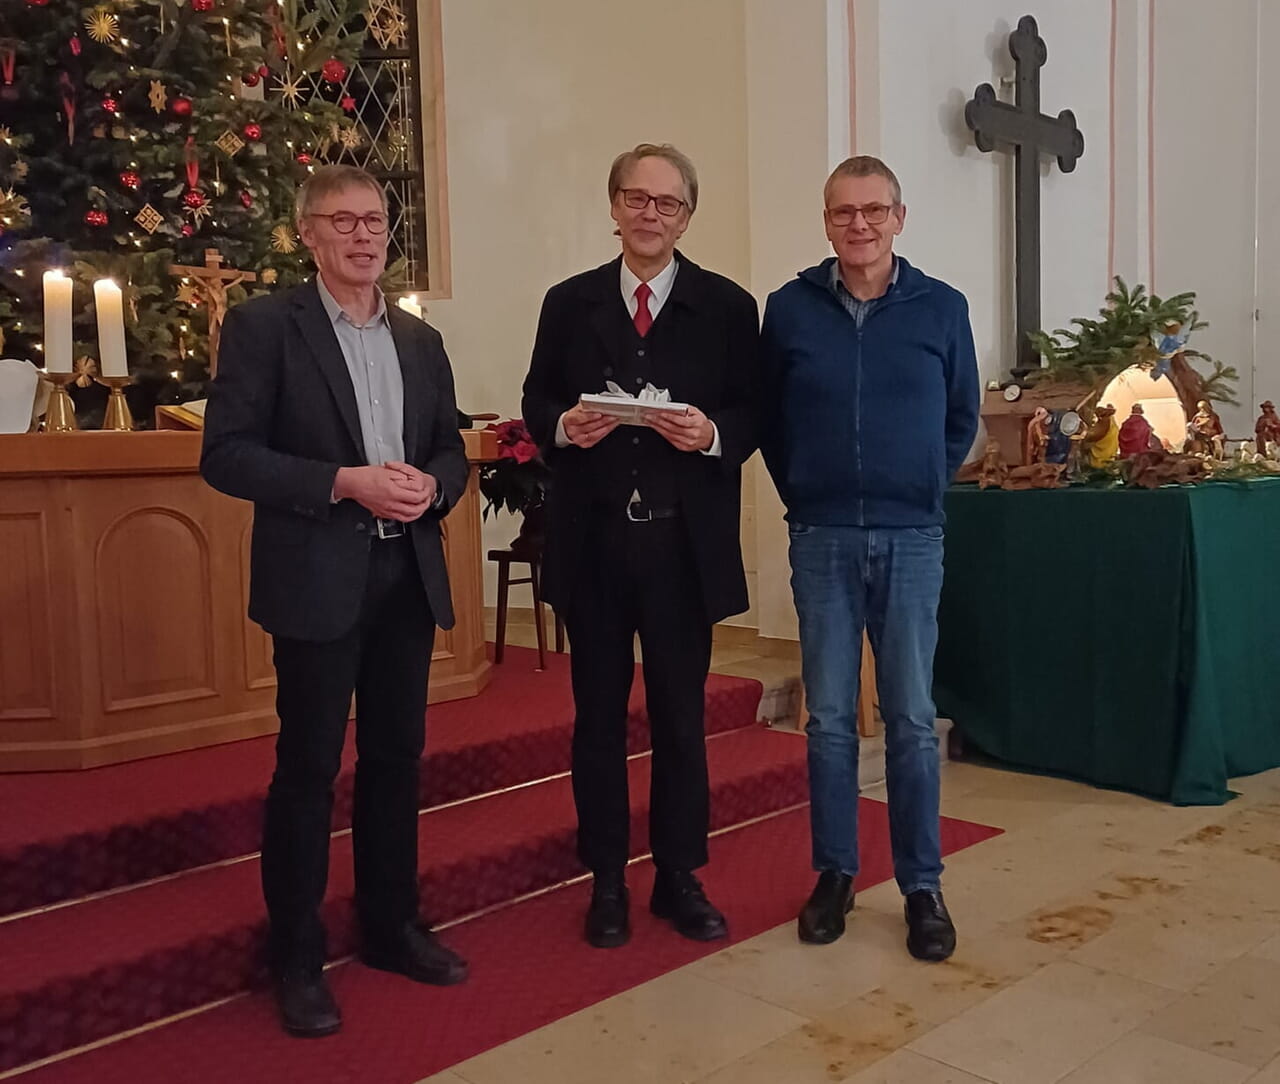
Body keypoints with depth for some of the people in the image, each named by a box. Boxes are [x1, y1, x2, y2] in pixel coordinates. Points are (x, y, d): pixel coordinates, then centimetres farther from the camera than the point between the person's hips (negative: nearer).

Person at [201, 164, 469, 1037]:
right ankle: (296, 956, 18)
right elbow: (226, 454, -10)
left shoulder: (421, 340, 13)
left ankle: (392, 925, 29)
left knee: (396, 757, 13)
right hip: (317, 578, -5)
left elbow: (452, 449, 16)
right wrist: (345, 483, -20)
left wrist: (431, 487, -7)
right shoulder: (264, 325, -3)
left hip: (409, 575, 5)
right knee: (308, 766, 3)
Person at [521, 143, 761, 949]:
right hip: (591, 541, 1)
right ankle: (607, 882, 25)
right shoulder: (569, 303, 7)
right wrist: (563, 426, -13)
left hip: (685, 543, -1)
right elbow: (536, 403, 8)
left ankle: (680, 877, 26)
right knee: (599, 716, 10)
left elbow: (756, 415, 0)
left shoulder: (728, 306, 3)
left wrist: (713, 434, -20)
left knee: (681, 716, 10)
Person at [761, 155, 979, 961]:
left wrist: (923, 491, 10)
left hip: (911, 540, 0)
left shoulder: (941, 308, 2)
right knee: (830, 718, 7)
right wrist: (803, 495, 9)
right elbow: (769, 419, 9)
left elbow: (962, 419, 11)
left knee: (912, 720, 5)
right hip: (822, 541, 1)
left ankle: (923, 885, 17)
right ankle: (835, 873, 21)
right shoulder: (790, 308, 1)